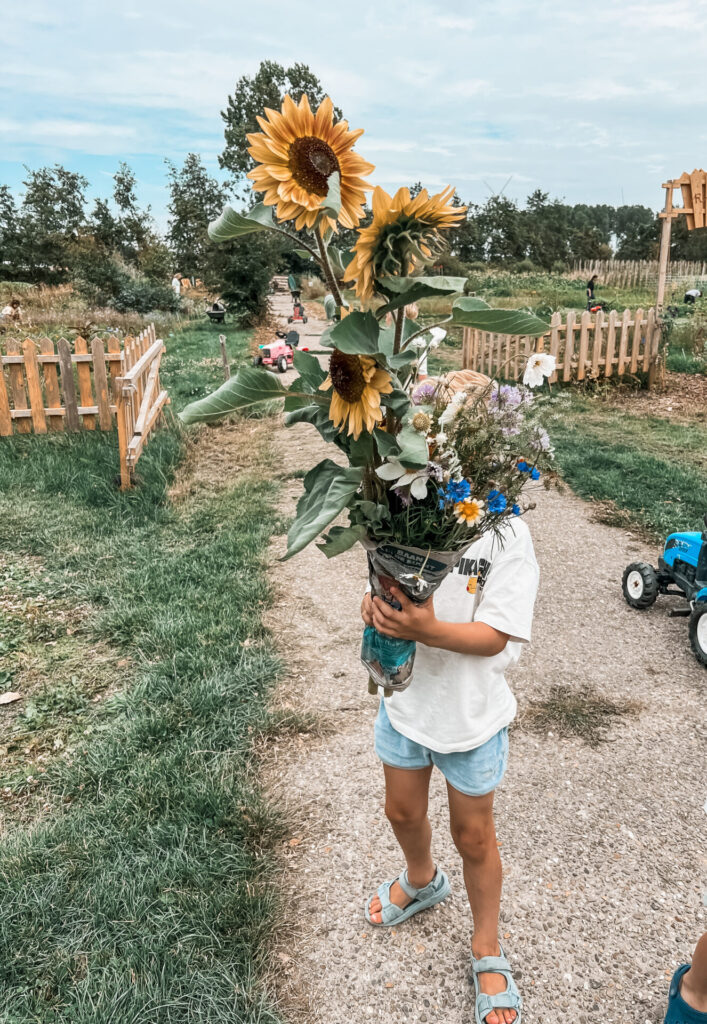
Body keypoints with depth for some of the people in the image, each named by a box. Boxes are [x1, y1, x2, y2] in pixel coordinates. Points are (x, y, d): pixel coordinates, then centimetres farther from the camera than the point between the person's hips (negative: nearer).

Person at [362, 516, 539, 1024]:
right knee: (403, 812, 26)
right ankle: (422, 880, 60)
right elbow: (390, 585, 1)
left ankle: (488, 951, 43)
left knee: (473, 838, 17)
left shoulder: (508, 534, -23)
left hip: (471, 712, -4)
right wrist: (376, 604, -23)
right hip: (405, 697, 4)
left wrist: (428, 631, -39)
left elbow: (495, 637, -23)